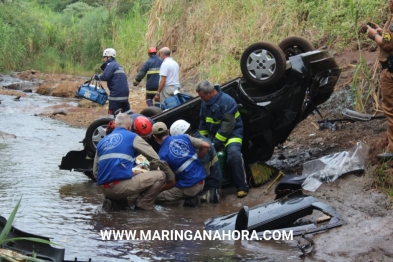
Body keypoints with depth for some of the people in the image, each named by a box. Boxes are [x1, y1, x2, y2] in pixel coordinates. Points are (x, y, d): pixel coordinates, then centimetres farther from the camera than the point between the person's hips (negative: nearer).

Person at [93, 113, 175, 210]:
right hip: (122, 186, -6)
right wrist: (151, 176, 28)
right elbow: (155, 159, 9)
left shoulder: (102, 141, 21)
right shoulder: (132, 137, 7)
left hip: (105, 190, 6)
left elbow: (95, 172, 22)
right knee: (160, 175, 7)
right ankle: (143, 205, 1)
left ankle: (114, 201, 13)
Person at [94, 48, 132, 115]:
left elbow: (105, 76, -19)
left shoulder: (110, 65, -7)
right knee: (127, 111, 16)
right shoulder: (117, 65, 23)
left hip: (116, 92, -9)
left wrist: (97, 77, -2)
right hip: (125, 92, 9)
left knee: (113, 113, -6)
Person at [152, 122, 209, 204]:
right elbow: (205, 146, 3)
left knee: (156, 194, -5)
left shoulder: (163, 154, -12)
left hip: (188, 188, -7)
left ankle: (190, 199, -6)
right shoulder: (184, 137, 2)